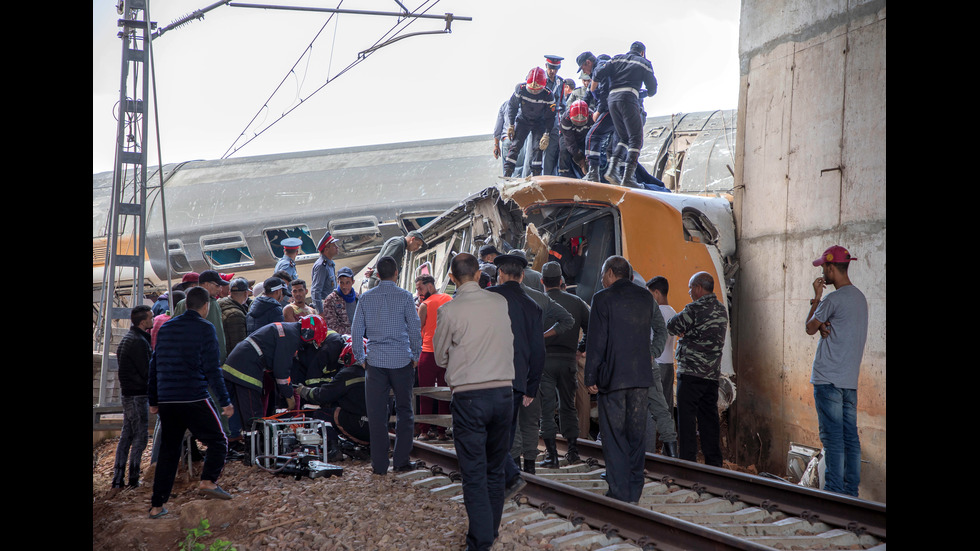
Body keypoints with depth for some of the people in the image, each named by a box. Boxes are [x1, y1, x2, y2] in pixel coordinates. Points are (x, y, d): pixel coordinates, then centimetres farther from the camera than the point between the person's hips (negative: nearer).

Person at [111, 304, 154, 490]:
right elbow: (147, 372, -18)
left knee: (126, 435, 11)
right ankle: (133, 478, -1)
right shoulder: (138, 341, -18)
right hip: (137, 394, -10)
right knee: (140, 435, -4)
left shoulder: (128, 338, 15)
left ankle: (118, 477, 12)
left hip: (128, 393, 10)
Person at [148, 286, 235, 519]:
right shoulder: (205, 328, -3)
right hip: (194, 399, -6)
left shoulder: (166, 328, 14)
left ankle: (156, 505, 10)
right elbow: (212, 369, -9)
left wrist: (153, 400, 23)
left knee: (168, 451, 12)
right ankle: (208, 480, -16)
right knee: (218, 441, 6)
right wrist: (225, 401, -5)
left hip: (166, 401, 6)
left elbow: (154, 365, 17)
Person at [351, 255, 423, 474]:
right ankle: (401, 460, 8)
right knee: (404, 411, 10)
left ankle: (379, 464, 7)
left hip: (375, 360, 2)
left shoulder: (366, 297, 3)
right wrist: (416, 355, 8)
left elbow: (356, 330, 4)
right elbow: (415, 327, -4)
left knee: (376, 413, 5)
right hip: (402, 360, -1)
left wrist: (360, 358, 14)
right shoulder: (405, 296, -4)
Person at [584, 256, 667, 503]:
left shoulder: (603, 298, -8)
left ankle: (619, 490, 0)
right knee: (636, 434, 10)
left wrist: (591, 377, -5)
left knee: (614, 435, 1)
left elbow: (596, 341, -9)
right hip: (641, 374, 5)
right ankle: (634, 490, 14)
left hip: (613, 375, -5)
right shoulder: (645, 296, 9)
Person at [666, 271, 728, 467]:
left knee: (687, 417, -2)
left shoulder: (695, 309, -14)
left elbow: (672, 326, -6)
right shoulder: (721, 310, 11)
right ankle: (714, 461, 13)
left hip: (691, 372, -7)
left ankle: (687, 460, -3)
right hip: (712, 373, 7)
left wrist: (679, 316, 13)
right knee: (709, 418, 11)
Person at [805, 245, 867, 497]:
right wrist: (823, 325, -3)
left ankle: (834, 491, -6)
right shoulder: (860, 297, 15)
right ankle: (851, 490, 12)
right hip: (850, 379, 8)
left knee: (832, 437, -6)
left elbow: (810, 328, -1)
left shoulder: (833, 299, -13)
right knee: (850, 436, 9)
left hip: (828, 379, -8)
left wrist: (817, 296, 5)